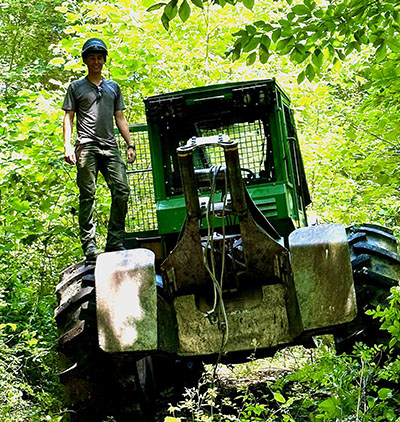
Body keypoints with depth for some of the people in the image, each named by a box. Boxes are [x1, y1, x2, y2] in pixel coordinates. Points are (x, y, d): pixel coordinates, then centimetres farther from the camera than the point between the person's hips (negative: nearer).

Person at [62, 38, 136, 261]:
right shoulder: (77, 87, 12)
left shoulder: (113, 87, 21)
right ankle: (89, 244, -5)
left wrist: (130, 145, 13)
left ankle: (115, 242, -2)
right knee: (88, 195, -6)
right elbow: (69, 118, 8)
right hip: (87, 147, -3)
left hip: (110, 146, 3)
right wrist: (68, 146, -4)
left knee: (122, 190, -8)